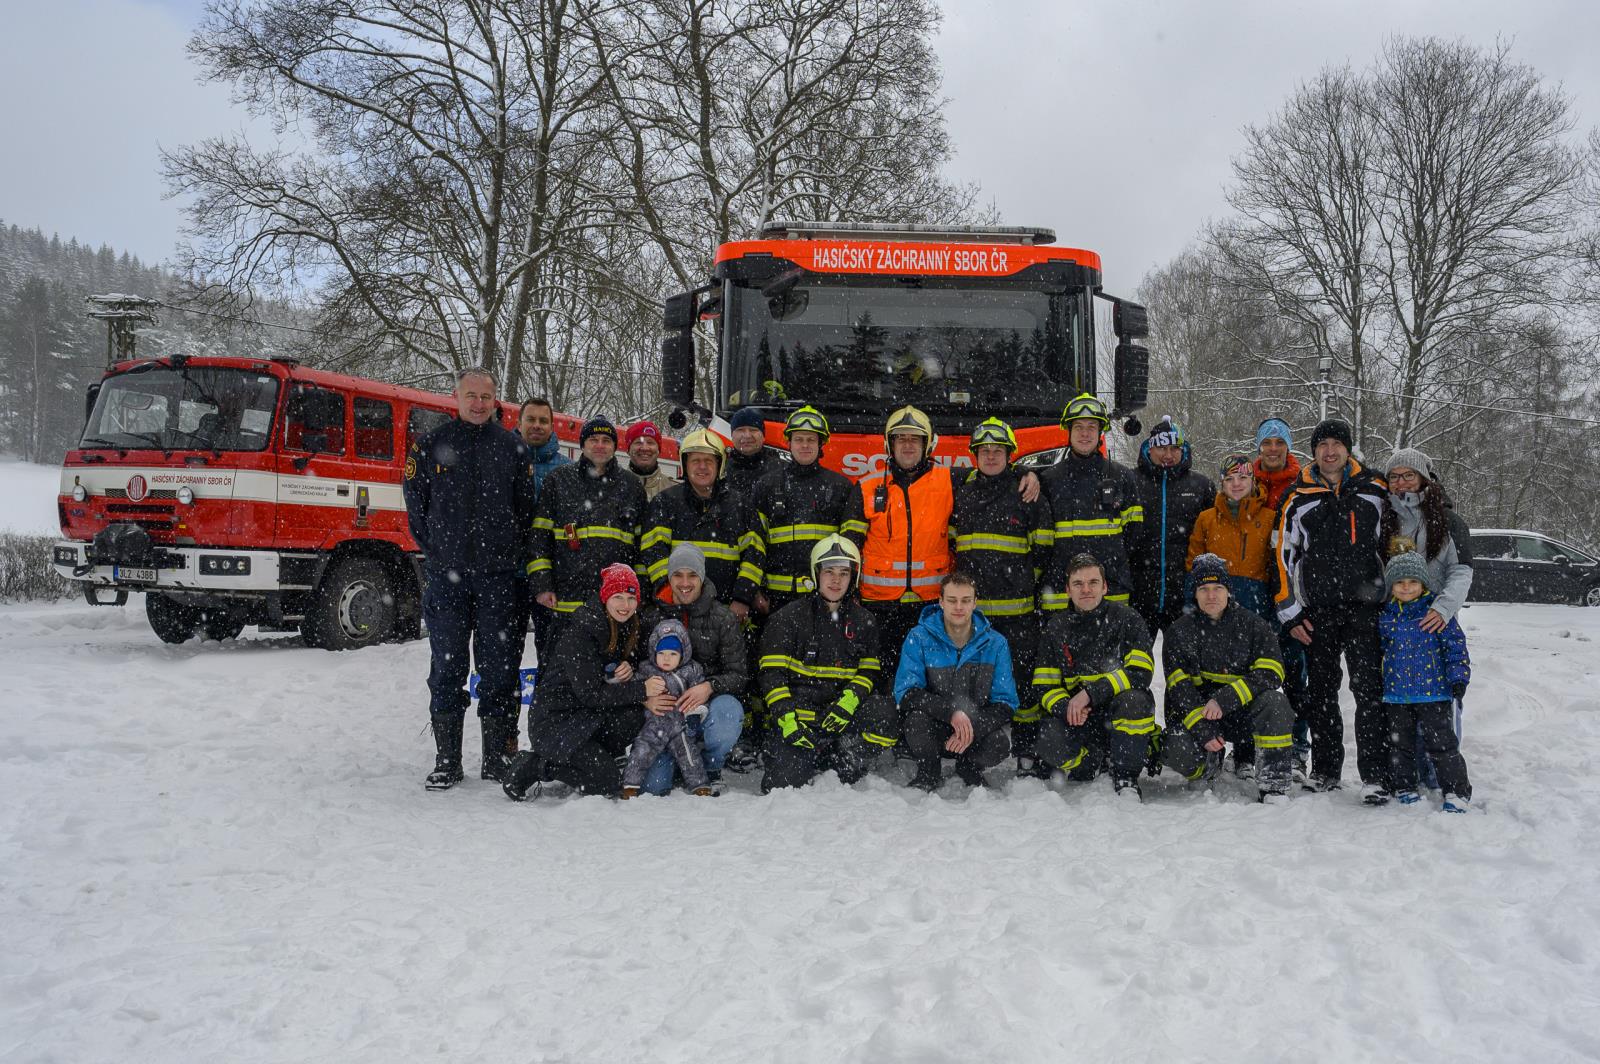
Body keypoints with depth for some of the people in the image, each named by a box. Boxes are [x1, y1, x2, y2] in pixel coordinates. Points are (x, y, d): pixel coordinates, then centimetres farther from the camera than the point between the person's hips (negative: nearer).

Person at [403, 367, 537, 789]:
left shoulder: (513, 447, 8)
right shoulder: (430, 445, 7)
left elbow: (526, 508, 9)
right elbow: (416, 505, 10)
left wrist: (512, 556, 3)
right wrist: (437, 553, 5)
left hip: (500, 576, 0)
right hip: (446, 577, 0)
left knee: (499, 667, 3)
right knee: (448, 667, 3)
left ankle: (498, 758, 12)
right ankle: (446, 762, 11)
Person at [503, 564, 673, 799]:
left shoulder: (633, 627, 2)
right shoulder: (579, 630, -19)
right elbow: (589, 693, -23)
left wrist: (631, 669, -17)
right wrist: (641, 689, -30)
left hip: (592, 716, 7)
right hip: (559, 716, -7)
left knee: (639, 715, -25)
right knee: (608, 783, -20)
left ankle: (592, 756, -4)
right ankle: (534, 766, -3)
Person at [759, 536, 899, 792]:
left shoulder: (864, 621, 10)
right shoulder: (789, 617, 0)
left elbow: (871, 672, 8)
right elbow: (771, 673, -4)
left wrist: (849, 701, -14)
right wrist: (786, 719, -17)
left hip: (839, 715, 3)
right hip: (796, 714, -2)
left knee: (882, 711, -27)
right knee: (786, 783, -19)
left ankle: (844, 770, -8)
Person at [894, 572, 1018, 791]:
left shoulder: (995, 643, -4)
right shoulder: (919, 638, -9)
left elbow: (1005, 703, -6)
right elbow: (905, 693, -18)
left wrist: (973, 728, -25)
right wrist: (950, 711, -32)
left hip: (978, 726, 1)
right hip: (931, 732, -1)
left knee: (1000, 744, -31)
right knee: (916, 718, -34)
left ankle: (969, 768, 7)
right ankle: (928, 773, -2)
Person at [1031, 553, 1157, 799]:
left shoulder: (1125, 619, -4)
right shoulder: (1056, 627, 5)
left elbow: (1140, 672, -15)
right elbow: (1044, 685, 3)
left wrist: (1090, 693, -25)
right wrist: (1066, 707, -20)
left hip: (1120, 713, -1)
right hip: (1078, 718, 2)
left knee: (1134, 700, -35)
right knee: (1048, 739, -29)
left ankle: (1126, 777, -13)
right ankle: (1092, 763, 6)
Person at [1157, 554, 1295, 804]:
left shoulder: (1253, 626, 0)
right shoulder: (1179, 632, 0)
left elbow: (1269, 674, -13)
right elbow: (1179, 688, -7)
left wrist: (1224, 700, -25)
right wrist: (1201, 729, -21)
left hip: (1242, 714, 0)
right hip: (1194, 712, 0)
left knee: (1275, 702, -30)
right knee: (1178, 753, -27)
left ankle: (1273, 782, -18)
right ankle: (1209, 763, 12)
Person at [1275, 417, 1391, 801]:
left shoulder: (1375, 490, 6)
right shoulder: (1299, 499, 6)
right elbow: (1285, 555, 6)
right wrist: (1290, 611, 2)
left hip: (1365, 606, -1)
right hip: (1317, 610, 2)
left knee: (1369, 688, -7)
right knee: (1321, 691, 8)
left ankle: (1376, 776, -5)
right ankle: (1325, 770, 18)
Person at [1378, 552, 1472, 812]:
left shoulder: (1436, 612, -5)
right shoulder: (1386, 615, 5)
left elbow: (1455, 644, -4)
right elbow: (1379, 649, 17)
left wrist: (1458, 677, -10)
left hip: (1433, 690, -4)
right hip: (1396, 691, 4)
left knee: (1441, 742, -2)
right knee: (1399, 742, 11)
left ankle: (1457, 790, 8)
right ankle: (1403, 786, 24)